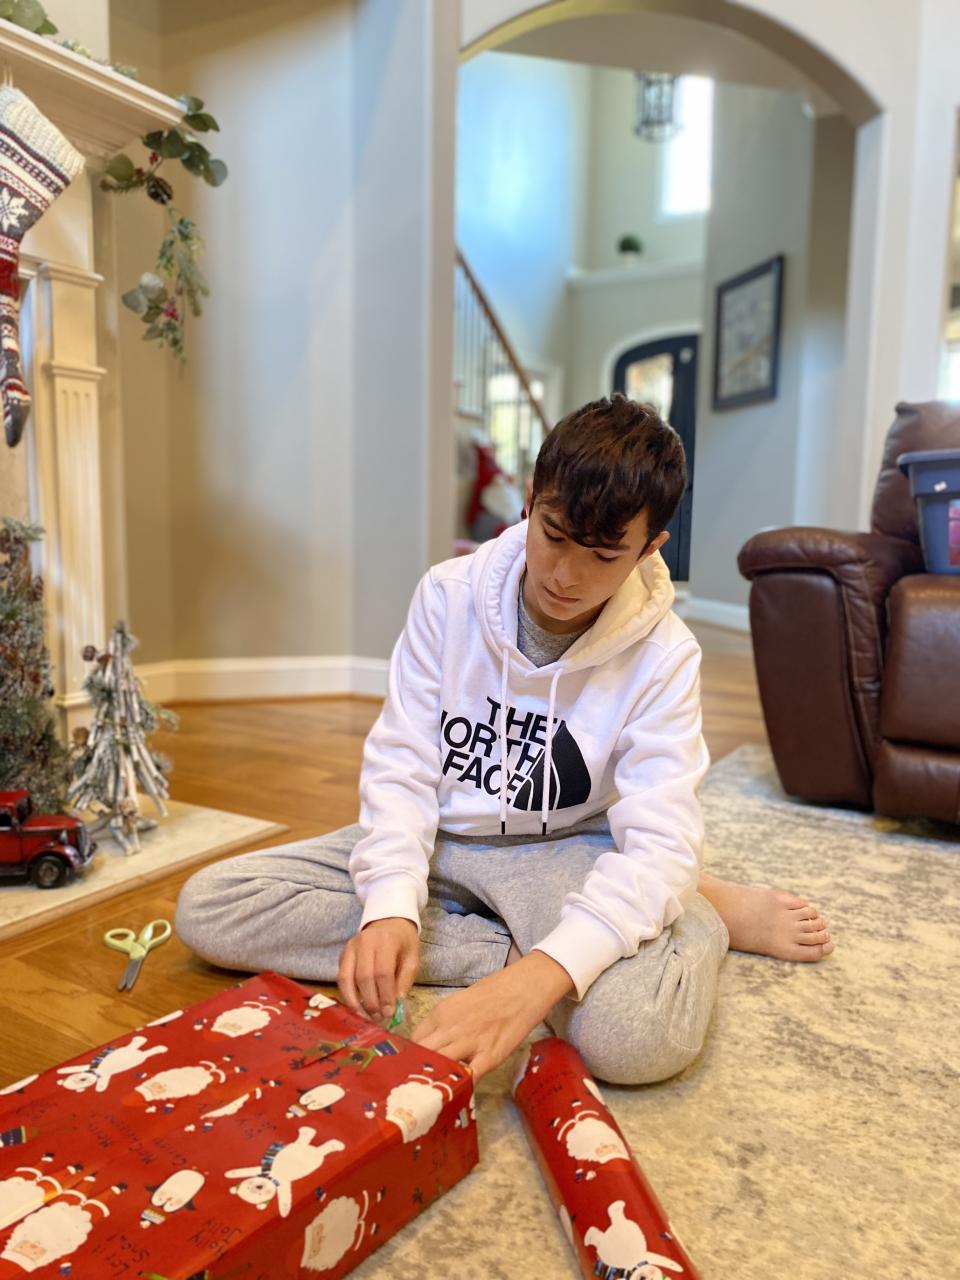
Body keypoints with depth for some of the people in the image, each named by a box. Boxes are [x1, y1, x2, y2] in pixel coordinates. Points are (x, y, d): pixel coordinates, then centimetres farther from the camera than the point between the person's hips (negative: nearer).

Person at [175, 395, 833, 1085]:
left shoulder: (663, 656, -14)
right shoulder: (449, 595, -10)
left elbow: (659, 843, -22)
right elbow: (401, 767, -8)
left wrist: (540, 977, -38)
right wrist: (392, 903, -26)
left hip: (564, 854, -4)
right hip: (440, 843, 5)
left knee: (638, 1031, -38)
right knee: (207, 907, -16)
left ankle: (698, 916, 0)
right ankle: (547, 941, -14)